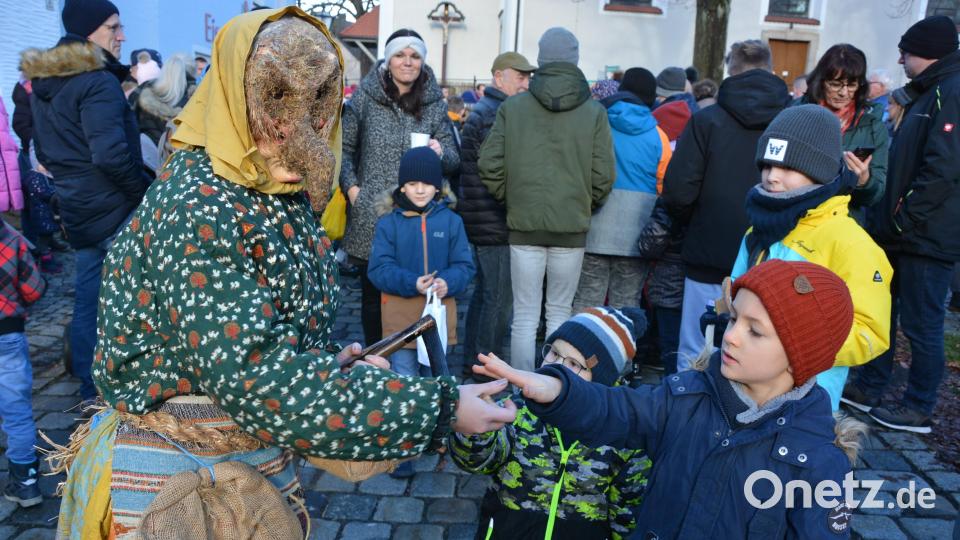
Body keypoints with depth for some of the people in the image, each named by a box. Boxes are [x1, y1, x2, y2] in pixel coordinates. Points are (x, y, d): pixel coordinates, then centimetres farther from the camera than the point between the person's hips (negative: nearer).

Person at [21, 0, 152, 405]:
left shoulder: (42, 82, 13)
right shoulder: (98, 82, -16)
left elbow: (46, 151, 20)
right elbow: (111, 154, -24)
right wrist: (146, 193, -12)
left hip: (77, 210, 9)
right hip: (116, 208, -9)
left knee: (87, 302, 15)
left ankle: (90, 392, 26)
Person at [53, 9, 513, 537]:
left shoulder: (284, 195, -1)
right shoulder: (195, 211, -25)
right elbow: (254, 378, -33)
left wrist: (333, 363, -9)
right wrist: (436, 409, -32)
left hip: (261, 455, 7)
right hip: (175, 469, -7)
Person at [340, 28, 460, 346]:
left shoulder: (434, 105, 6)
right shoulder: (365, 97, 2)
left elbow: (454, 161, 6)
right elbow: (344, 147, 7)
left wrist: (441, 154, -16)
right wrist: (352, 188, -4)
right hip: (370, 216, 0)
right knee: (372, 292, 9)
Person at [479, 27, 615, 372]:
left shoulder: (512, 107, 0)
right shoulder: (594, 112, -1)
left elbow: (490, 165, -3)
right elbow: (604, 175, -4)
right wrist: (585, 205, 13)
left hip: (524, 224, 0)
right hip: (572, 226, 0)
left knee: (525, 317, 7)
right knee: (560, 314, 13)